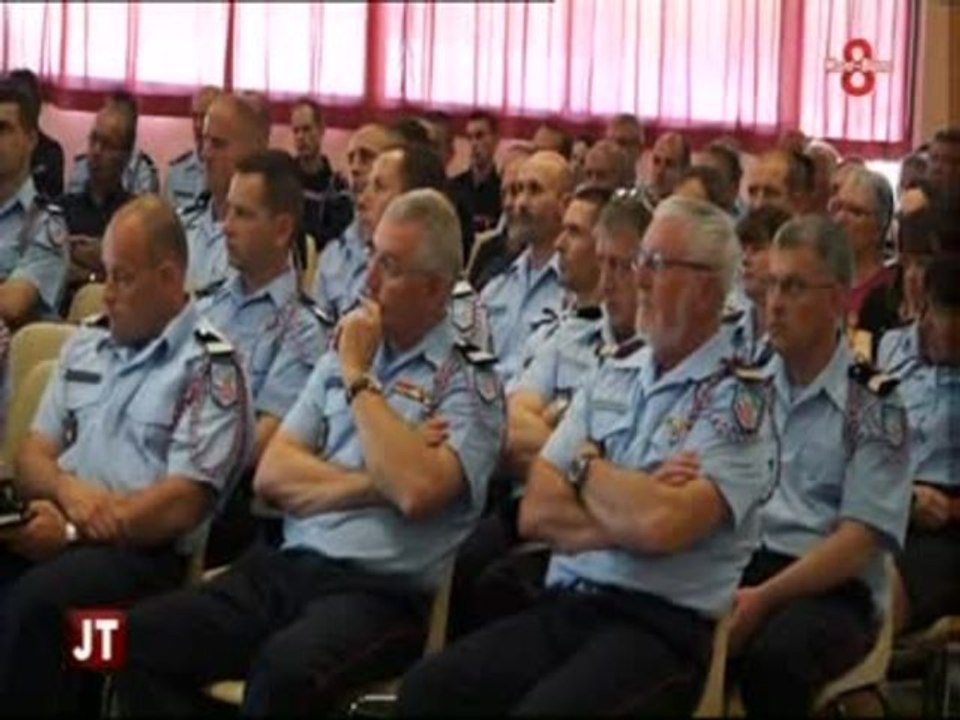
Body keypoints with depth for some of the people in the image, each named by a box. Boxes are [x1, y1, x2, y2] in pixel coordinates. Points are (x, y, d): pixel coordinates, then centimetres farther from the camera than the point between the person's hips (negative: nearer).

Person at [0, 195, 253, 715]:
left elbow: (182, 505, -10)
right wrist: (69, 490, -7)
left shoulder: (210, 367, -2)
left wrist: (72, 531, -15)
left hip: (142, 550, -6)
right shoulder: (84, 345, 19)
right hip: (60, 528, 6)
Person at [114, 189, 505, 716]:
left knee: (286, 668, -36)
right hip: (287, 565, 6)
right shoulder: (344, 354, 18)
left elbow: (416, 490, -20)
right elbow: (273, 475, 10)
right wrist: (373, 483, -6)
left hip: (382, 592, -6)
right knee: (143, 635, -17)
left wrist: (359, 379, -9)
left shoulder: (471, 382, -1)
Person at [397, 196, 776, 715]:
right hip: (561, 606, 6)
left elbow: (661, 525, -22)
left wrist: (588, 467, -3)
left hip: (661, 627, -5)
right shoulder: (612, 374, 14)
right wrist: (632, 504, -8)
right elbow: (536, 512, 7)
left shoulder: (737, 401, -5)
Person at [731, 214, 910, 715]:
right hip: (737, 562, 3)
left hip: (831, 586, -3)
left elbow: (859, 540, -8)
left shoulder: (873, 405, -1)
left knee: (774, 652, -35)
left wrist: (763, 598, -18)